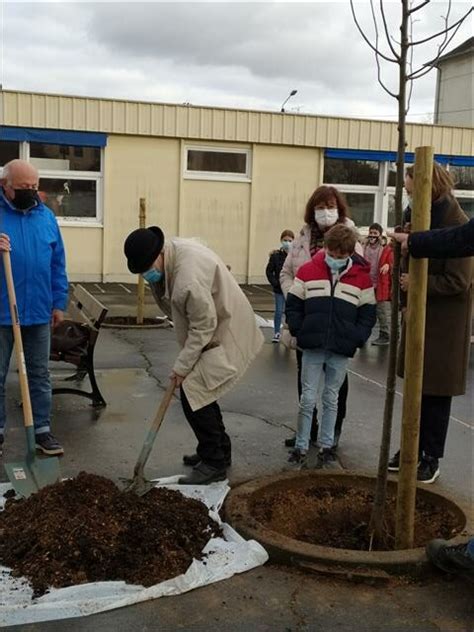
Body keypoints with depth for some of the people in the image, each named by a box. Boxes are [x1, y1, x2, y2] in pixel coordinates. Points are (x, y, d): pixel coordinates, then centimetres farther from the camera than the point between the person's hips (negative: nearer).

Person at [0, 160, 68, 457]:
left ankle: (42, 429, 21)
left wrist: (59, 302, 7)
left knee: (40, 375, 11)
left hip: (39, 311, 3)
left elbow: (58, 263, 10)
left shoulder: (46, 215, 6)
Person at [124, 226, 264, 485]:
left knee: (193, 392, -11)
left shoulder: (189, 276, -33)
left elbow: (203, 327, -26)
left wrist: (182, 366, -18)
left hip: (224, 333, -10)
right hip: (210, 329, 10)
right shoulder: (171, 250, -3)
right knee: (199, 390, 14)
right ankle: (218, 450, 30)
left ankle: (214, 463, 1)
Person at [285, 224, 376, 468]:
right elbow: (293, 304, 5)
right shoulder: (308, 271, 0)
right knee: (307, 398, 4)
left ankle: (326, 446, 23)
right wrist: (298, 331, -4)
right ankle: (301, 446, 15)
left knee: (331, 399, 12)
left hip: (341, 350, 1)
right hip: (313, 347, 0)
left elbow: (368, 312, 5)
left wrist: (357, 338, -6)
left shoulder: (361, 277, 1)